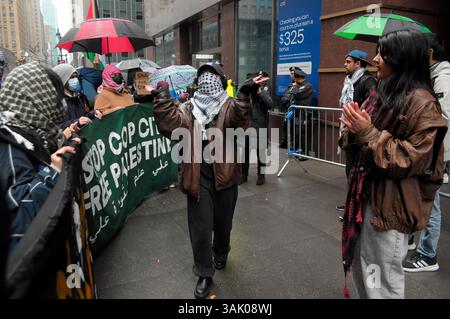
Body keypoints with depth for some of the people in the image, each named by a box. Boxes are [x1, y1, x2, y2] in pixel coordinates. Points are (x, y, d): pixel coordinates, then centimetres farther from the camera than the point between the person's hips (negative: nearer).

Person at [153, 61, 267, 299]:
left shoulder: (229, 106, 0)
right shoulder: (189, 108, 7)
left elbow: (238, 119, -25)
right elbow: (172, 122, -12)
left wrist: (244, 94, -41)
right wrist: (162, 99, -23)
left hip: (223, 174, -1)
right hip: (198, 175, 1)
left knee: (222, 222, 18)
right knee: (200, 227, 4)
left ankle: (220, 255, 48)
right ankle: (205, 275, 22)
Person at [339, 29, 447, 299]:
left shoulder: (421, 102, -15)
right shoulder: (383, 93, 12)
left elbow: (414, 159, -19)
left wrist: (369, 134, -22)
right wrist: (355, 129, -4)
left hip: (392, 203, -8)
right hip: (367, 193, 9)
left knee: (382, 278, 6)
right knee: (361, 266, 20)